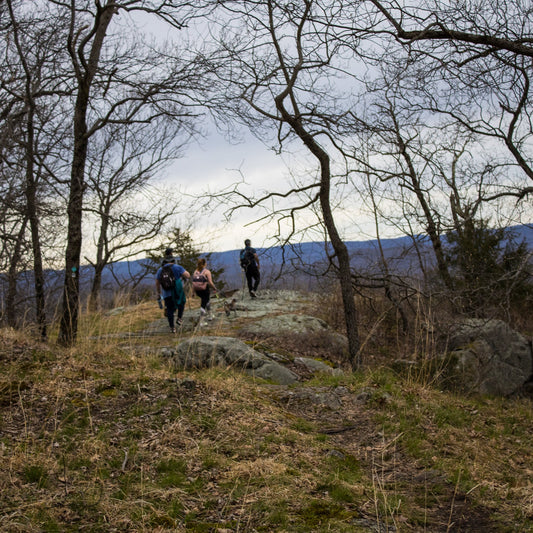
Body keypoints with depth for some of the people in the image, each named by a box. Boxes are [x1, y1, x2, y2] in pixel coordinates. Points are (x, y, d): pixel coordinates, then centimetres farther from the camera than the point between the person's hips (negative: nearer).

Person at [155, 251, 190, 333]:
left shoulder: (160, 270, 9)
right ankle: (179, 318, 14)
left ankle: (172, 327, 12)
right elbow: (188, 275, -11)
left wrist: (158, 293, 23)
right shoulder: (177, 267, -3)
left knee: (170, 310, 10)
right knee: (181, 303, 26)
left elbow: (157, 283, 13)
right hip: (177, 292, -2)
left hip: (166, 294, 2)